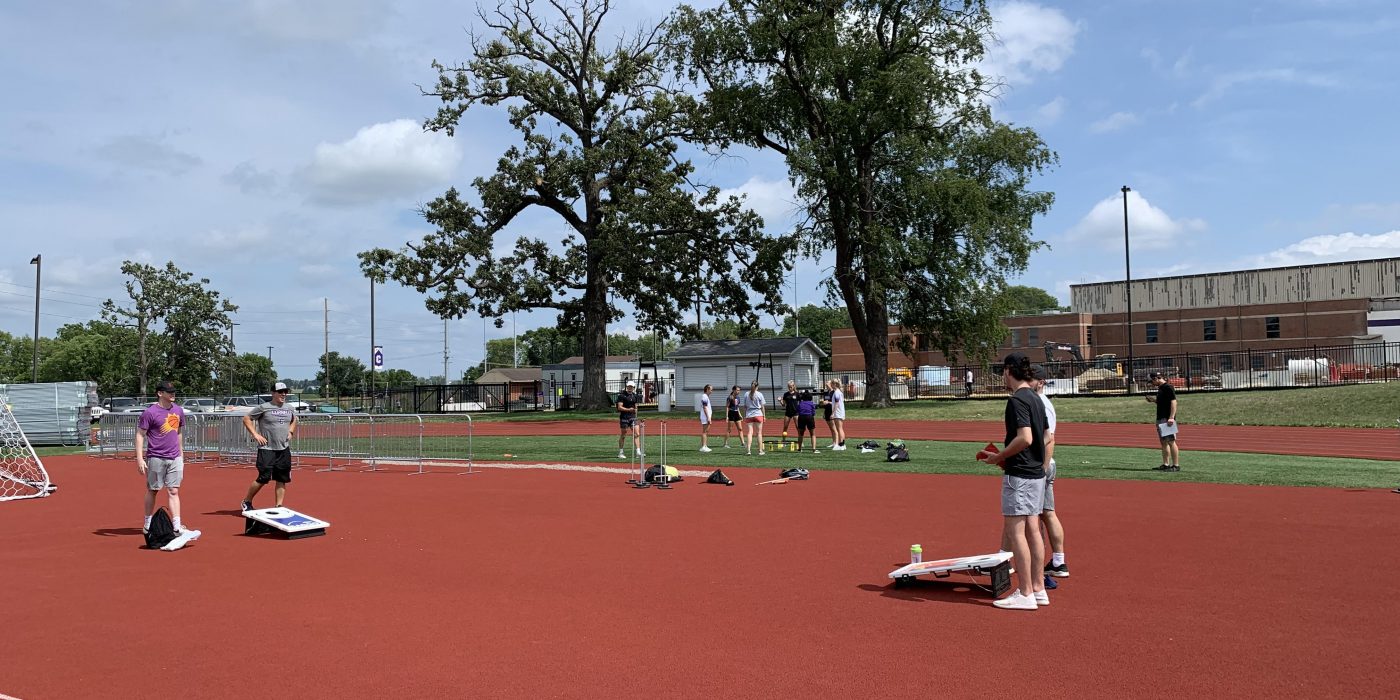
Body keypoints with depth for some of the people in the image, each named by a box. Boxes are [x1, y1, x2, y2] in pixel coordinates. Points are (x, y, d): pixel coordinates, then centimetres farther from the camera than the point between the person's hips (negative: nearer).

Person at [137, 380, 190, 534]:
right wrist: (140, 458, -14)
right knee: (152, 491, 8)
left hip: (175, 458, 4)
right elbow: (140, 435, -8)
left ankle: (177, 526, -5)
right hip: (156, 458, -4)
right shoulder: (150, 412, -8)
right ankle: (148, 525, 21)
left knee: (173, 491, 0)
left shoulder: (178, 411, 9)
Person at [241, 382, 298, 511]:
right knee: (263, 478, -8)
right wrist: (255, 434, -9)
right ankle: (247, 502, 11)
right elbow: (246, 419, -2)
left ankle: (279, 505, 13)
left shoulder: (289, 409, 10)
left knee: (282, 479, 5)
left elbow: (294, 420, 30)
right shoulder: (263, 408, -6)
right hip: (267, 449, -5)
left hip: (284, 449, 5)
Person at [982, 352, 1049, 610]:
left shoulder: (1017, 399, -16)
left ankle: (1025, 594, -2)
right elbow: (1045, 439, 18)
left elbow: (1025, 438, -25)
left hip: (1019, 475, -9)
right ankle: (1038, 589, 18)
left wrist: (999, 457, -13)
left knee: (1015, 532, -4)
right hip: (1037, 473, 9)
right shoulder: (1036, 399, 13)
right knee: (1032, 530, 13)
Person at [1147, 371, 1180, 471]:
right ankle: (1166, 464, 16)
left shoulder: (1168, 388, -11)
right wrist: (1154, 400, 11)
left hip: (1167, 419, -10)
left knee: (1171, 441, -9)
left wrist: (1171, 417, -23)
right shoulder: (1160, 388, 17)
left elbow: (1173, 402, -17)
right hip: (1160, 418, 10)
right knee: (1163, 442, 11)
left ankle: (1176, 465, -7)